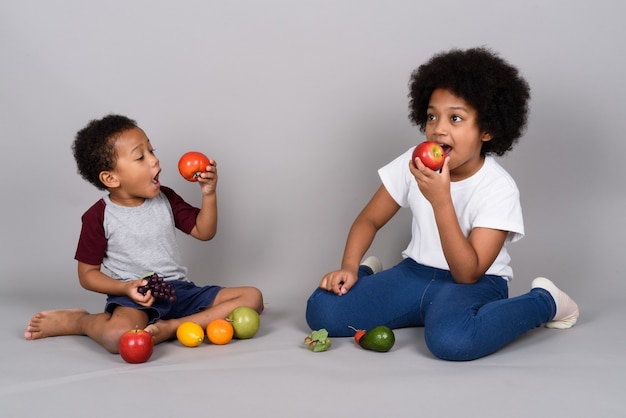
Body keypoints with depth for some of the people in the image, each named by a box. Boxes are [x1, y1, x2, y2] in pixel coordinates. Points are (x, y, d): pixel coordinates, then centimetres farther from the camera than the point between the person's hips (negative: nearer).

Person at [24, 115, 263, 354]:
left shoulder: (165, 199, 8)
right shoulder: (99, 217, -5)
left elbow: (204, 232, 10)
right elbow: (87, 273, 0)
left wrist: (209, 194, -6)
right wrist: (125, 288, -16)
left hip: (179, 290, 5)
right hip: (135, 298, -5)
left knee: (252, 297, -12)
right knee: (118, 336, -40)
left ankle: (171, 327, -23)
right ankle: (76, 321, -3)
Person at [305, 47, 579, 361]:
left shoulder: (499, 189, -18)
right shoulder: (413, 164, -5)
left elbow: (468, 274, -23)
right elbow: (370, 220, 7)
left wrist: (441, 200, -32)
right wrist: (350, 267, -12)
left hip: (476, 285, -4)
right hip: (415, 274, 4)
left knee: (450, 338, -41)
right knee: (322, 310, -16)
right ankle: (369, 274, 19)